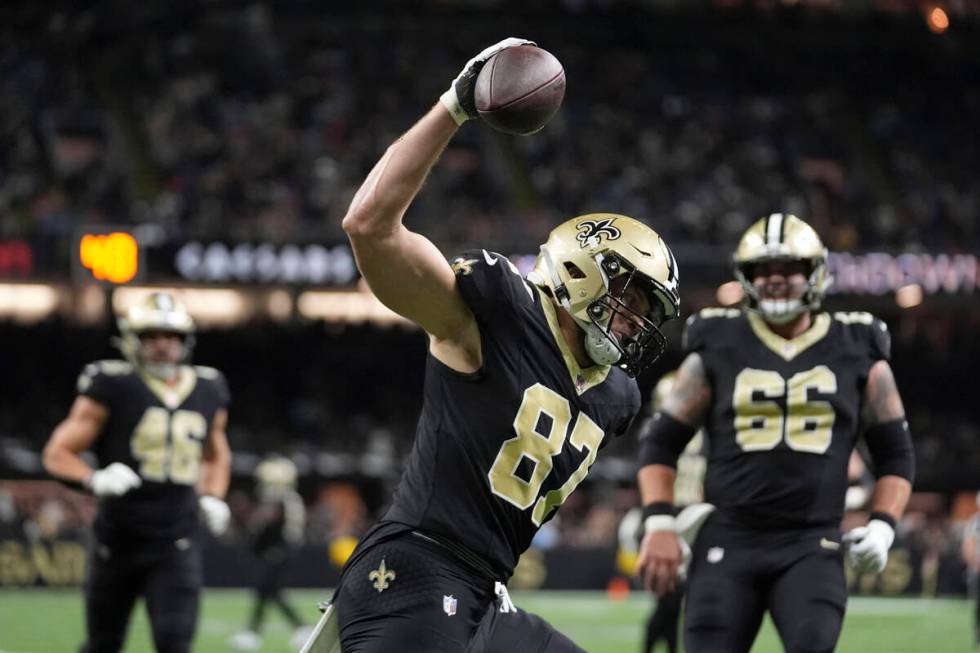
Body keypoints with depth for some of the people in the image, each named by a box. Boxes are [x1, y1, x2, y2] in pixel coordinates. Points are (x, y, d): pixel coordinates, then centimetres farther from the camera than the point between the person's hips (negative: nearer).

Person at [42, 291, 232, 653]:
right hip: (118, 538, -2)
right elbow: (58, 453, -4)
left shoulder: (207, 392, 8)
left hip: (176, 542, 2)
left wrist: (213, 497, 7)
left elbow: (216, 456, 27)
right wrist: (95, 480, -23)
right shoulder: (112, 387, -5)